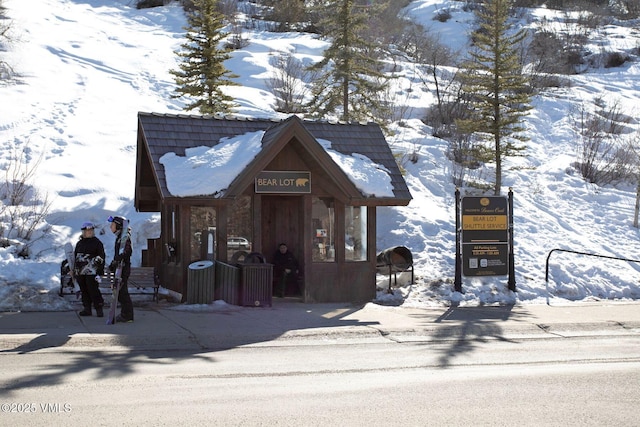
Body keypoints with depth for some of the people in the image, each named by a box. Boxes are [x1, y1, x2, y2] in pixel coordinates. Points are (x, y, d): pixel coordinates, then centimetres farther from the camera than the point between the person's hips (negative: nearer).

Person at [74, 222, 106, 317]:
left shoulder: (97, 243, 0)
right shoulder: (79, 243, 17)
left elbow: (101, 258, -3)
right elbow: (75, 257, 24)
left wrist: (99, 272, -10)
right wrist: (74, 271, 18)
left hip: (91, 272, -6)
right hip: (80, 272, 6)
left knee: (93, 291, -10)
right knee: (84, 291, 8)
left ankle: (99, 309, -5)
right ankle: (87, 309, 16)